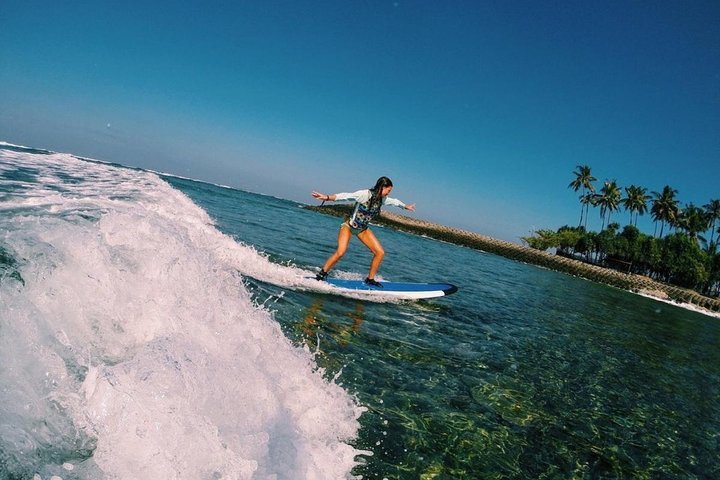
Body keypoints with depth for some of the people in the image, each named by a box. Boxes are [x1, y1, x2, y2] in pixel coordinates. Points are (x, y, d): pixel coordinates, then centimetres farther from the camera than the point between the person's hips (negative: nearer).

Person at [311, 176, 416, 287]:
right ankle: (322, 273, -5)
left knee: (380, 252, -4)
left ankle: (370, 279, 12)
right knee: (341, 252, -25)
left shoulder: (383, 199, -3)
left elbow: (394, 201, 18)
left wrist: (406, 206, 36)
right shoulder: (365, 194, -24)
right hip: (349, 226, -7)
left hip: (363, 229, 7)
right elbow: (347, 196, -35)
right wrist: (327, 197, -47)